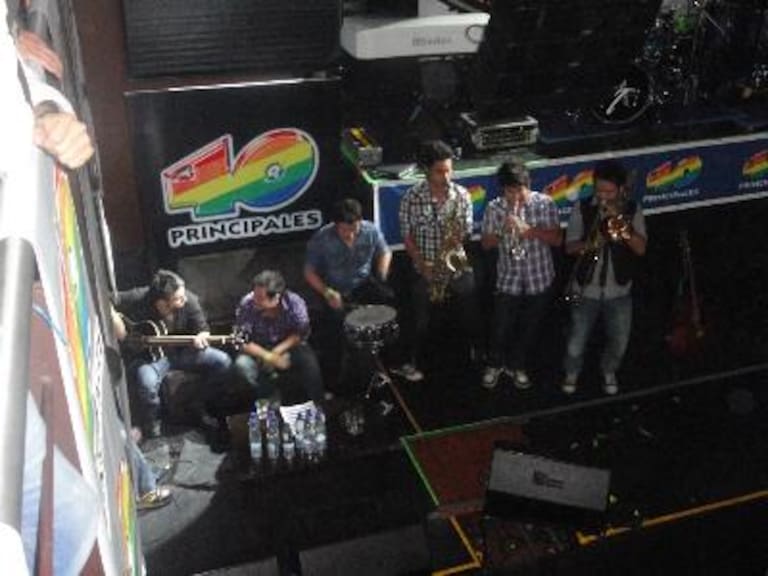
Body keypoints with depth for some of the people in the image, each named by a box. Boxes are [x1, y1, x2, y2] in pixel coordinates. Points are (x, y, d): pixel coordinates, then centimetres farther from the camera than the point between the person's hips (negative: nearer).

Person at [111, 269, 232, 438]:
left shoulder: (189, 300, -16)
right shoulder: (136, 300, -23)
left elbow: (203, 330, -5)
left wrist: (201, 338, -29)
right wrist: (119, 327, -23)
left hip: (180, 350, 3)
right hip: (146, 356, -3)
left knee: (222, 361, -14)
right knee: (147, 383, -36)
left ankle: (209, 406, 11)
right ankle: (152, 432, -6)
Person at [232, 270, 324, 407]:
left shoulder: (294, 302, -24)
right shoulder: (246, 305, -25)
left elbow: (301, 333, -10)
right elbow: (241, 341, -18)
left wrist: (278, 351, -22)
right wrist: (268, 357, -28)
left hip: (288, 345, 0)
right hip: (259, 349, 1)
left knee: (309, 362, -29)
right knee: (242, 366, -29)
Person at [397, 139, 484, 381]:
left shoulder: (462, 194, -7)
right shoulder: (412, 197, -13)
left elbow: (466, 231, 1)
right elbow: (407, 236, -7)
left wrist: (459, 237, -22)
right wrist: (422, 264, -15)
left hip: (457, 266, 2)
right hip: (424, 269, -1)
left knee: (470, 314, 13)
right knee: (421, 321, 10)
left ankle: (481, 353, 37)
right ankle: (414, 363, 29)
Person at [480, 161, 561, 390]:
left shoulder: (545, 204, -10)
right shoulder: (494, 208, -7)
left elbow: (557, 239, -12)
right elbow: (486, 244, -2)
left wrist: (528, 229, -26)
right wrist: (501, 232, -24)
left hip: (540, 279, 1)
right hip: (508, 280, 0)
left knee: (529, 328, 15)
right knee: (501, 327, 8)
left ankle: (517, 366, 38)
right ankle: (494, 365, 35)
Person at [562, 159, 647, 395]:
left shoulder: (632, 210, -4)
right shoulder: (582, 209, -7)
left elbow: (641, 249, -12)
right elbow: (569, 247, -7)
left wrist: (622, 224, -24)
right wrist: (587, 245, -27)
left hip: (619, 290, 1)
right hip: (586, 289, -1)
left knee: (619, 341, 13)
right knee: (577, 342, 5)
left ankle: (609, 371, 44)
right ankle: (572, 372, 36)